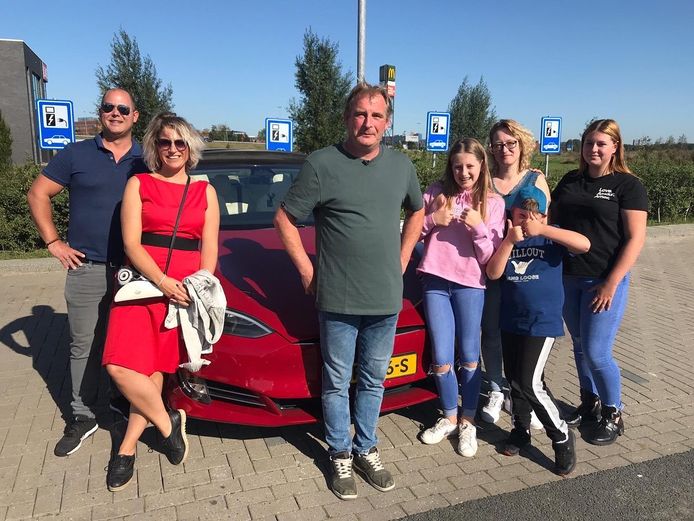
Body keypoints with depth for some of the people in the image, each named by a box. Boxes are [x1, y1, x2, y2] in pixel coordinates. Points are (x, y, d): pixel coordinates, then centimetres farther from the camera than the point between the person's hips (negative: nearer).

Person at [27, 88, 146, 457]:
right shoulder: (76, 154, 5)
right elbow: (38, 194, 9)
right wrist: (53, 242, 0)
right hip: (87, 269, 0)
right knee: (84, 346, 7)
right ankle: (82, 417, 20)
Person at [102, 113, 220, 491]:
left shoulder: (205, 191, 13)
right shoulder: (138, 184, 8)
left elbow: (209, 248, 8)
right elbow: (130, 243, -2)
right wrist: (162, 282, -16)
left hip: (185, 290, 0)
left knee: (155, 368, 1)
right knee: (120, 366, -12)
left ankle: (128, 446, 17)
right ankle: (168, 423, 7)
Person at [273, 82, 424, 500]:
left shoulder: (402, 165, 5)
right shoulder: (322, 164, -9)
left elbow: (417, 212, 21)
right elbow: (285, 219, -3)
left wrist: (402, 261, 11)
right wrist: (307, 271, -6)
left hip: (386, 298, 4)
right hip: (338, 299, -3)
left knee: (373, 381, 16)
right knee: (337, 382, 10)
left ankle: (367, 449, 34)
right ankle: (340, 456, 28)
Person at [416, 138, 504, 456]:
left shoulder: (493, 202, 3)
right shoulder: (436, 192, 7)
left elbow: (489, 257, -1)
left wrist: (478, 227, -16)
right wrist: (432, 220, -8)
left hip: (470, 284, -1)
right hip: (435, 282, 1)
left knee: (469, 357, 5)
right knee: (441, 359, 4)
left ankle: (468, 422, 22)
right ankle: (449, 418, 25)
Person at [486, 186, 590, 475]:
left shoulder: (550, 239, -4)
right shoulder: (506, 240, 5)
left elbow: (584, 244, -22)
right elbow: (493, 273, -7)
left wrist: (542, 229, -27)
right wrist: (510, 241, -17)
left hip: (543, 322, -5)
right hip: (510, 321, 5)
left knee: (531, 383, -10)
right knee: (514, 378, 14)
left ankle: (562, 437, 10)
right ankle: (521, 429, 33)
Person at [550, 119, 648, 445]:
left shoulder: (627, 185, -6)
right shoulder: (570, 181, 10)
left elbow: (636, 238, -11)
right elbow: (550, 217, 18)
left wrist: (611, 283, -17)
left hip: (604, 281, -5)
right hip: (569, 279, 5)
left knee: (596, 352, -4)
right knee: (580, 346, 15)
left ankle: (613, 415, 18)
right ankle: (589, 402, 34)